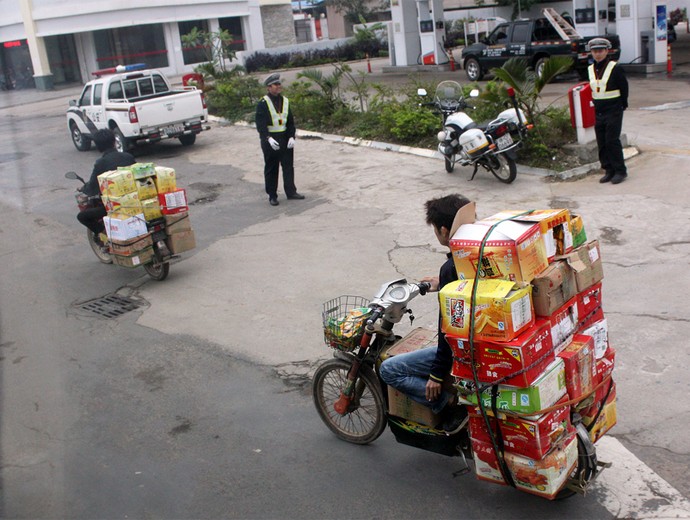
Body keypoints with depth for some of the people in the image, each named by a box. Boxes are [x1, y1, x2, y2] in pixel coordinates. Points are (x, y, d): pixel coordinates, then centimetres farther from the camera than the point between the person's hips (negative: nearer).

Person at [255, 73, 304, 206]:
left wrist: (292, 136, -3)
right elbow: (260, 124, -15)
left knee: (288, 166, 8)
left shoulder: (285, 101, 8)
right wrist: (268, 138, -28)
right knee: (271, 169, 4)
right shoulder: (263, 103, -9)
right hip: (269, 139, -5)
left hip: (285, 138, 5)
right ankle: (272, 195, 13)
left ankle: (291, 191, 19)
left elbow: (291, 121, 10)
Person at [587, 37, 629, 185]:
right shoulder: (590, 69, 8)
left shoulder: (615, 68, -9)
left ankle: (620, 171, 2)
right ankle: (609, 170, 16)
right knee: (602, 143, 7)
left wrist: (622, 105, 0)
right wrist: (596, 103, 10)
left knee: (612, 141, -8)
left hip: (613, 111, -6)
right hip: (598, 112, 6)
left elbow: (624, 88, -4)